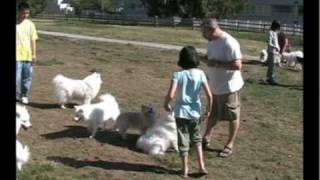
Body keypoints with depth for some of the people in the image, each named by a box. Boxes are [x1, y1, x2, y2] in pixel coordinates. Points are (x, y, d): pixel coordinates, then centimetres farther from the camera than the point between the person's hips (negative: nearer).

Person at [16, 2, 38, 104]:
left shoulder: (30, 24, 4)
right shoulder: (16, 23, -3)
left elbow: (33, 40, 7)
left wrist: (34, 54, 3)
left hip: (28, 55, 3)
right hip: (17, 55, -3)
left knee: (27, 76, 8)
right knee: (17, 77, -5)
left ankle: (24, 95, 22)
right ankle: (17, 95, 9)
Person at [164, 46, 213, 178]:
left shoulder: (178, 75, -13)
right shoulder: (200, 74, -7)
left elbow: (171, 95, -22)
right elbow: (209, 95, -10)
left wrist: (166, 104, -1)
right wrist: (209, 109, 7)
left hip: (181, 113, -2)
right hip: (195, 112, 2)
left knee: (183, 141, 11)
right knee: (197, 139, 23)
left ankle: (185, 169, 21)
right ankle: (201, 166, 19)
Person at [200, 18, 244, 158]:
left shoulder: (229, 43, -25)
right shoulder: (212, 41, 3)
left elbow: (237, 65, -30)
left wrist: (216, 63, -28)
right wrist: (203, 59, -5)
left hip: (229, 87, -9)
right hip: (215, 86, 9)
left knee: (232, 117, 7)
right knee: (212, 114, 21)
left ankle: (229, 145, 20)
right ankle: (206, 139, 36)